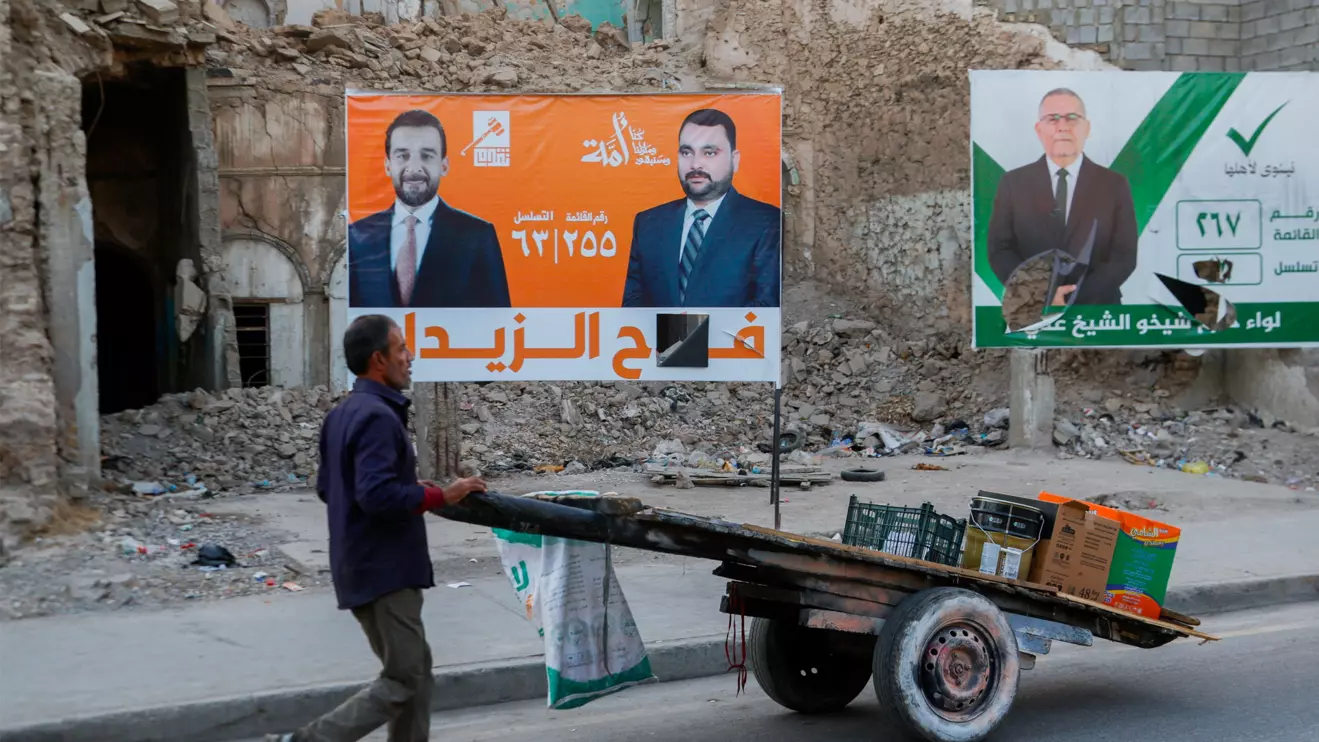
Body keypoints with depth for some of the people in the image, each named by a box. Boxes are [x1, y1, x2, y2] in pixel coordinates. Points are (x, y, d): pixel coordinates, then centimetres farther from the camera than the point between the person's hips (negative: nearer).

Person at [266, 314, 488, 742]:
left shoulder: (342, 415, 12)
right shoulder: (378, 417, -19)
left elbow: (326, 488, 18)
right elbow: (376, 494, -29)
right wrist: (439, 496, -19)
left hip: (364, 567, 10)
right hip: (385, 570, -10)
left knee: (415, 671, 15)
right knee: (402, 682, -3)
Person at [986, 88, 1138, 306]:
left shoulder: (1114, 185, -1)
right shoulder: (1013, 183, 0)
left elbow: (1124, 255, -5)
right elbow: (999, 250, -3)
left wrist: (1078, 299, -19)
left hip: (1096, 311, 0)